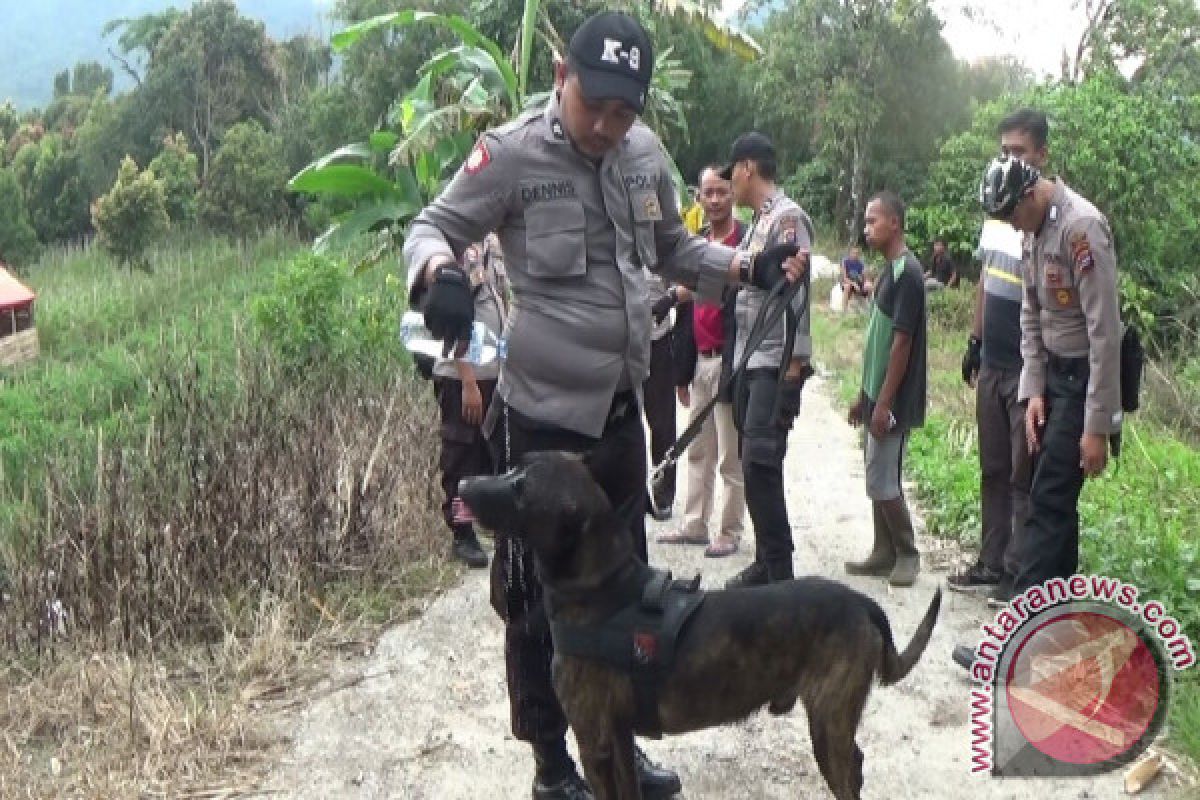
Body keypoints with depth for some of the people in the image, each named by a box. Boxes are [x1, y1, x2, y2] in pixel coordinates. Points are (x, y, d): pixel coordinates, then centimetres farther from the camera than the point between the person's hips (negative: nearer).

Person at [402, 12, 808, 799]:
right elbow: (432, 227, -7)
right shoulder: (512, 152, -12)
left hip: (621, 411, 6)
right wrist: (440, 273, -29)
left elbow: (674, 249, 19)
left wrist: (748, 267, 3)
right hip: (543, 418, -6)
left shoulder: (647, 153, 6)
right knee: (539, 599, 6)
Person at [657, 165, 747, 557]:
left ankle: (729, 533, 11)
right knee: (698, 453, 13)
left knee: (731, 457, 2)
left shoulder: (747, 240, -8)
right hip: (699, 361, 6)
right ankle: (695, 525, 22)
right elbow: (685, 309, 14)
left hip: (728, 361, -6)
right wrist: (682, 369, 13)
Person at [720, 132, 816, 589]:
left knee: (760, 464, -11)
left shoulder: (788, 217, -10)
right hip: (749, 362, 9)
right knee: (754, 465, 11)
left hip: (776, 364, -9)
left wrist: (793, 364, -21)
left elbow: (797, 292, -17)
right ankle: (766, 562, 19)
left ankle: (779, 573, -4)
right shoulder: (757, 221, 18)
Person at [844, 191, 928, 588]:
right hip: (878, 395, 9)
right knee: (880, 479, 13)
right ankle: (885, 554, 20)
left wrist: (884, 403, -20)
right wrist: (864, 395, 19)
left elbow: (902, 343, -20)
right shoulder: (889, 270, 13)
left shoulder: (907, 273, -17)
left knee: (882, 482, -4)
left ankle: (908, 554, 10)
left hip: (893, 400, -9)